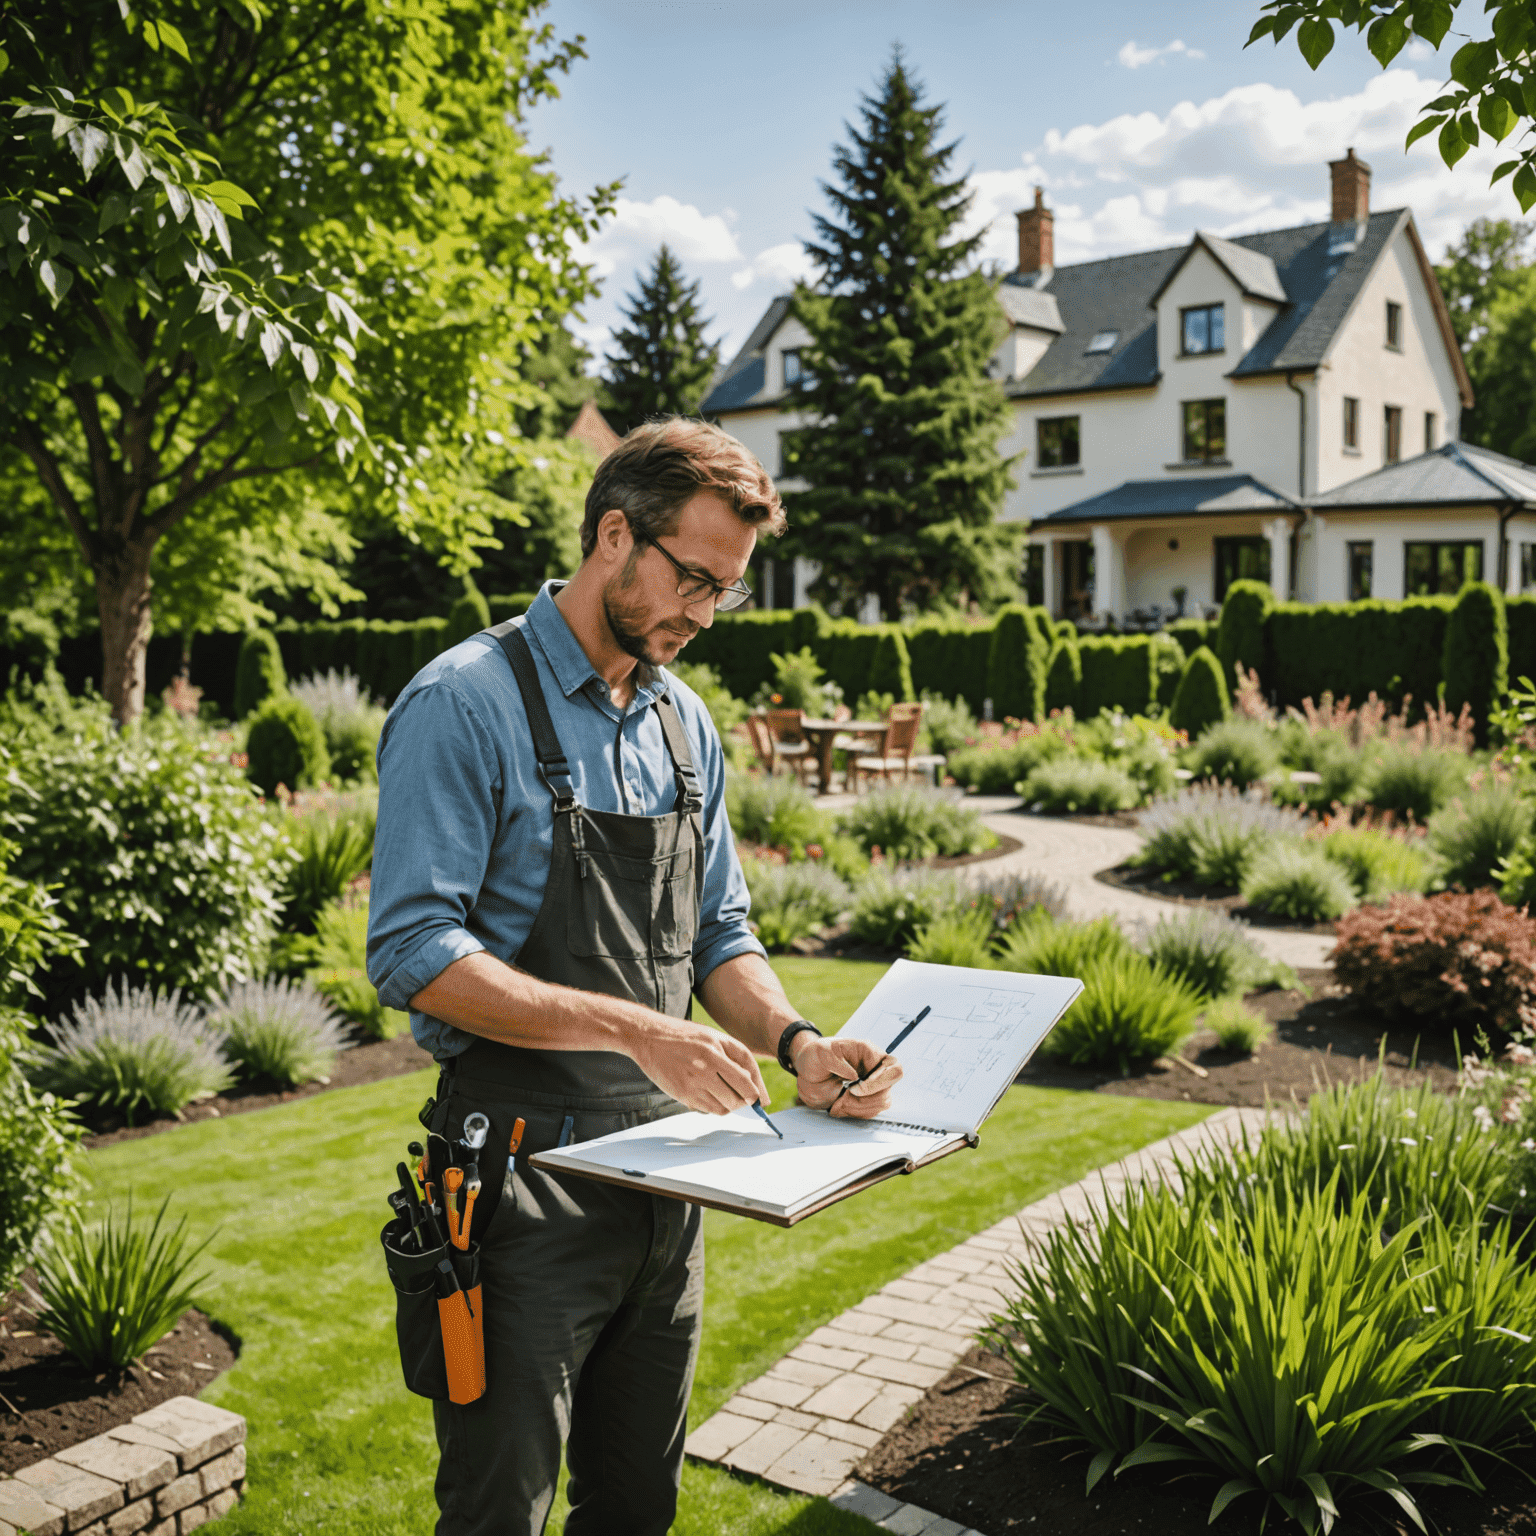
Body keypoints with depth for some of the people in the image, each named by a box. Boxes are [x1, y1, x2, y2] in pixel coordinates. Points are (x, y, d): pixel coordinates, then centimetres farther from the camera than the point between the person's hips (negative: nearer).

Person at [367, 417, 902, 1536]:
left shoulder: (686, 724, 10)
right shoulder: (465, 706, -12)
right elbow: (415, 953, -19)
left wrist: (796, 1044, -4)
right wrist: (637, 1030, -25)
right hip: (525, 1179, -6)